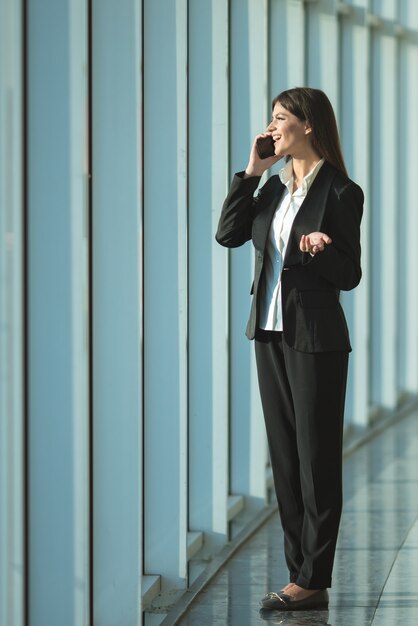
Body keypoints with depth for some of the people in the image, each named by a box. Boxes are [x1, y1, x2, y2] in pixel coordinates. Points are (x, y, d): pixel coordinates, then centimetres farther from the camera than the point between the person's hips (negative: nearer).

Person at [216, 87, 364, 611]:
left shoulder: (341, 193, -9)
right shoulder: (274, 187, 12)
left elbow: (349, 275, -7)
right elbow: (228, 234, 3)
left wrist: (321, 249, -27)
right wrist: (251, 170, 1)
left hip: (315, 338, -7)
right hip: (270, 333, 7)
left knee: (316, 458, -2)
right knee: (285, 457, 9)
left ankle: (314, 583, 3)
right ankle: (300, 576, 15)